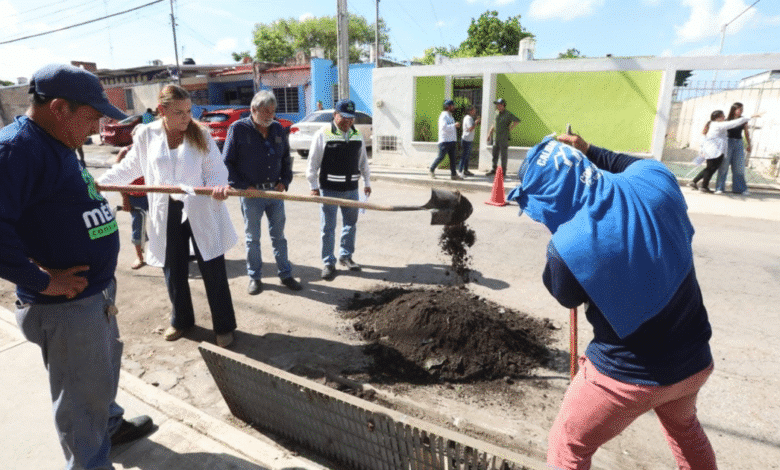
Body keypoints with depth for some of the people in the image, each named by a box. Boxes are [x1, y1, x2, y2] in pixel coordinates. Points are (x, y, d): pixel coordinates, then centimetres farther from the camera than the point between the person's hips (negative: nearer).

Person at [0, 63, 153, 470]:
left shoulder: (56, 144, 8)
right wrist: (42, 280, -24)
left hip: (98, 291, 10)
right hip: (65, 305, -10)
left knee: (105, 365, 29)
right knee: (82, 395, 9)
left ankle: (110, 424, 53)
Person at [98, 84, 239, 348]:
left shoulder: (201, 135, -4)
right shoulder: (146, 135, 0)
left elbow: (216, 171, -7)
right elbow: (129, 168, 12)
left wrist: (218, 186, -28)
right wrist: (98, 182, 5)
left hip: (201, 212, -2)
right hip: (166, 214, 3)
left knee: (213, 271, 2)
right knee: (173, 271, 15)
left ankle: (224, 326, 18)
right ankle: (181, 320, 37)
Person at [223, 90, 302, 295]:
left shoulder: (278, 129, 7)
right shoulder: (238, 128, -6)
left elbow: (286, 159, 17)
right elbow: (227, 163, -5)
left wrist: (284, 181, 4)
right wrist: (243, 186, -12)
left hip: (275, 191, 3)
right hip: (251, 193, -3)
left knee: (279, 236, 11)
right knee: (252, 238, 8)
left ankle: (285, 274, 22)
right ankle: (254, 277, 22)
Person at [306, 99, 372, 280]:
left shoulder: (357, 136, 9)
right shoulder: (323, 134, -7)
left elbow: (363, 161, 18)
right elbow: (313, 163, -6)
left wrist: (366, 182, 16)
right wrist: (314, 186, -8)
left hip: (351, 189, 5)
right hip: (329, 190, -5)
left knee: (350, 224, 15)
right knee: (328, 228, 2)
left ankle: (346, 255, 32)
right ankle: (329, 262, 13)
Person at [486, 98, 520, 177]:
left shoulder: (508, 114, -11)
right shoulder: (497, 112, 11)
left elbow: (517, 121, -18)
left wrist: (510, 129, -14)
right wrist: (490, 132, 18)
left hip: (504, 138, -6)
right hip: (496, 138, 6)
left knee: (504, 156, 0)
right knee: (494, 155, 11)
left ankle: (503, 172, 7)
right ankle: (493, 170, 22)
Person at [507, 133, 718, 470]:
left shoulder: (569, 245, -31)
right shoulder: (655, 179, -14)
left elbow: (564, 295, -7)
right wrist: (590, 154, 14)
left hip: (627, 375, -6)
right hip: (695, 361, 7)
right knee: (684, 428, 38)